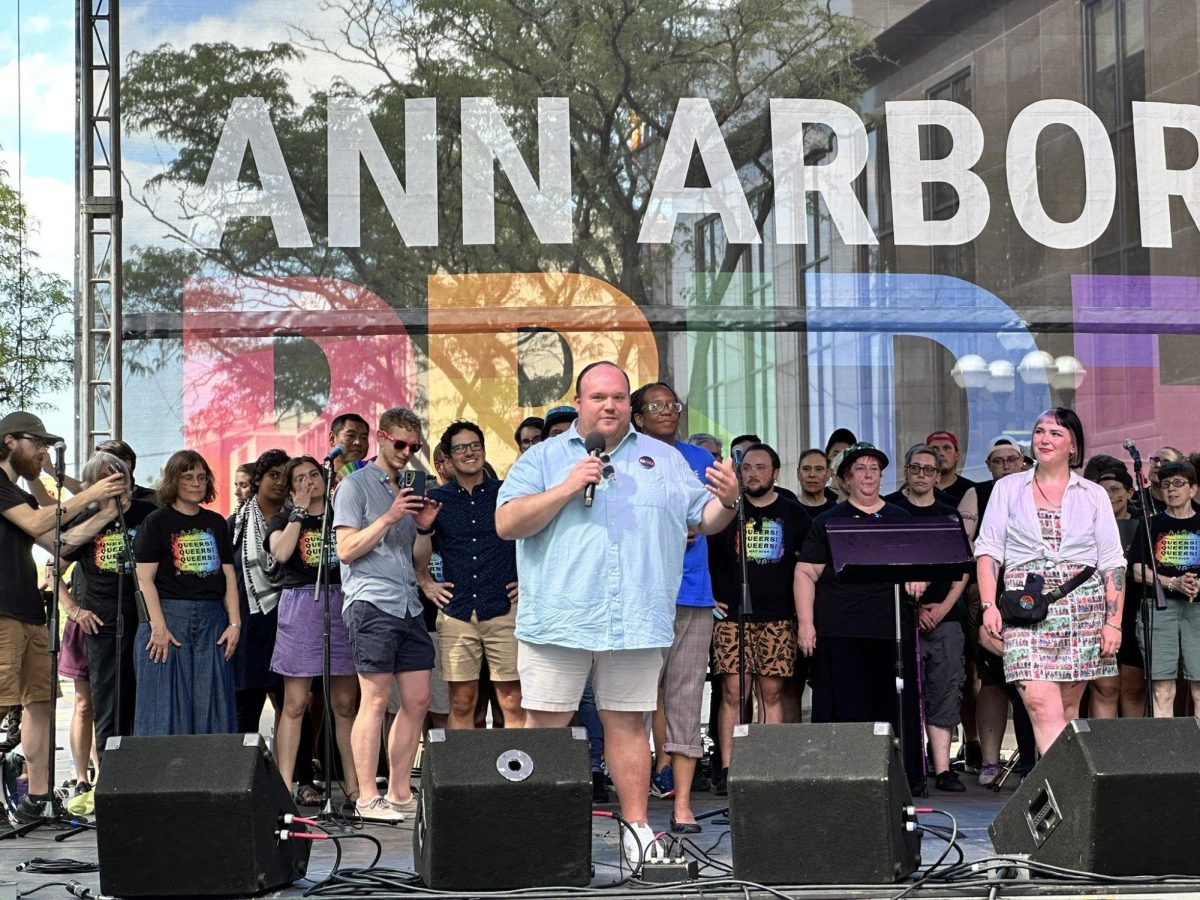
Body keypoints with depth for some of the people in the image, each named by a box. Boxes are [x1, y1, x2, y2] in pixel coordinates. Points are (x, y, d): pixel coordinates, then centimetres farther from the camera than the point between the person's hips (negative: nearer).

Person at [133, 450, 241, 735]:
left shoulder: (216, 523, 16)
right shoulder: (157, 522, 2)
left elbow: (229, 577, 13)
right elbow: (145, 578, -5)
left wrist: (234, 623, 2)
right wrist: (158, 626, -15)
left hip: (212, 620, 4)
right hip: (169, 617, -4)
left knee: (212, 707, 2)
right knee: (167, 706, -4)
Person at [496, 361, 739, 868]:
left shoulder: (664, 460, 16)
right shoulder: (543, 459, 7)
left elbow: (704, 518, 16)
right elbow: (506, 523, -3)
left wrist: (726, 502, -7)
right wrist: (566, 489, -13)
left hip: (637, 619, 2)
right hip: (559, 615, -2)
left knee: (628, 722, 6)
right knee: (545, 724, -2)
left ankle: (636, 827, 11)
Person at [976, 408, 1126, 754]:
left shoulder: (1094, 495, 11)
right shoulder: (1007, 488, 12)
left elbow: (1113, 563, 8)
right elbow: (988, 549, 7)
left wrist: (1114, 622, -1)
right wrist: (989, 605, -5)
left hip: (1083, 607, 1)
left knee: (1068, 704, 2)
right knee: (1039, 700, -17)